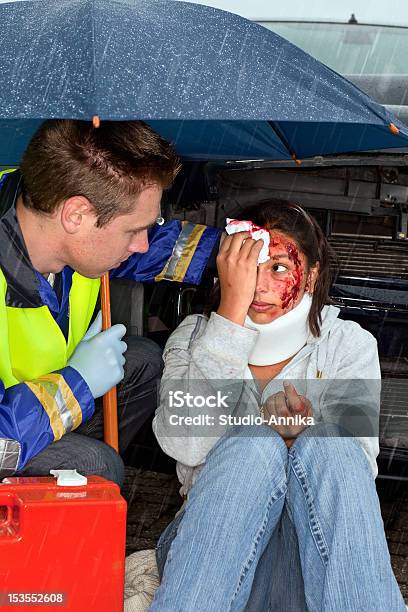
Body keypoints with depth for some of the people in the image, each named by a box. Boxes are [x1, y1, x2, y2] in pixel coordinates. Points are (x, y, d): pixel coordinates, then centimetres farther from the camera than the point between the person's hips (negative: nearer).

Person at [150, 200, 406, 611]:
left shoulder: (349, 344, 8)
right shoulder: (195, 337, 6)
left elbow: (357, 468, -4)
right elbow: (186, 445, -15)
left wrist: (306, 435, -27)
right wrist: (232, 308, -18)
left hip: (315, 557, 1)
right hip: (214, 542, 0)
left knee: (325, 447, -29)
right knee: (252, 446, -30)